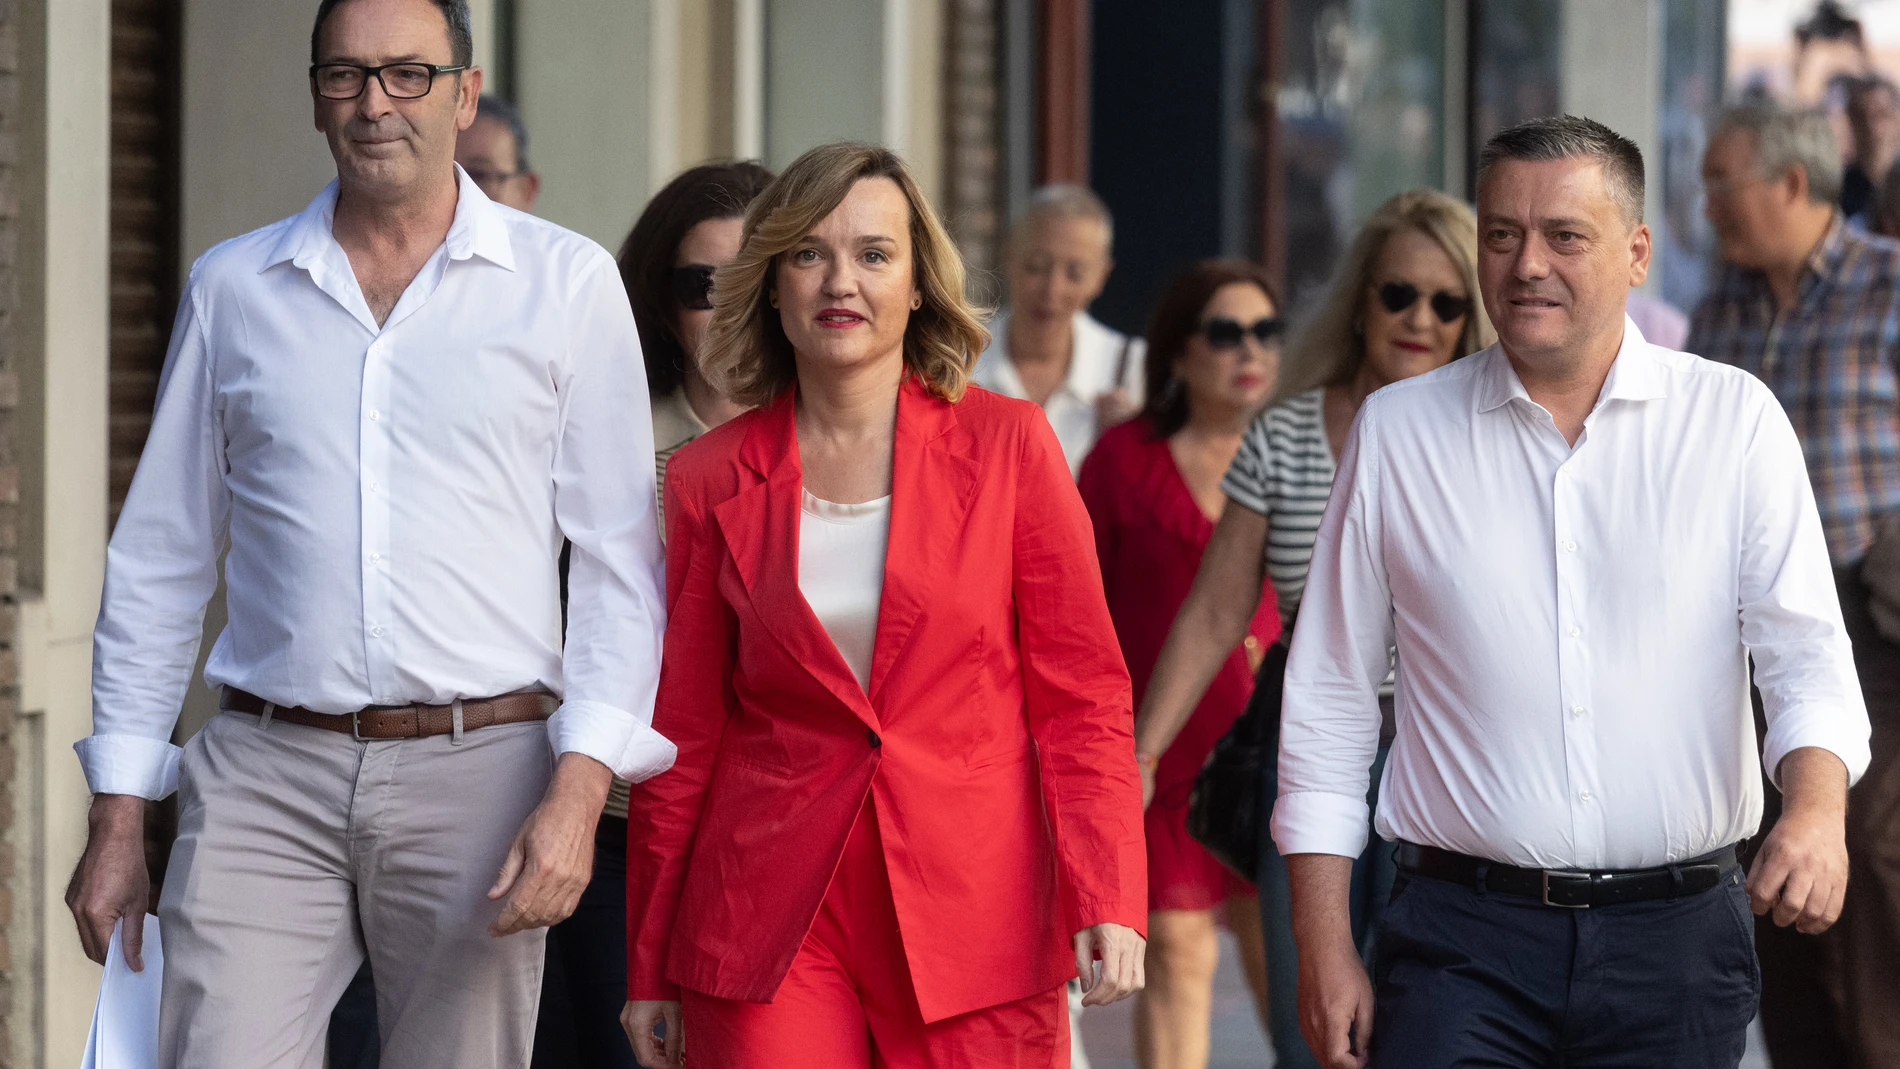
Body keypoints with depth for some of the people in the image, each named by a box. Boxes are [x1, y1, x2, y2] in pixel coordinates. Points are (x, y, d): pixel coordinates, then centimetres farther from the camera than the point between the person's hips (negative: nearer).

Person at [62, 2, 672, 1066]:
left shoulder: (567, 283, 4)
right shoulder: (232, 288, 11)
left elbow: (621, 563, 2)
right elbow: (160, 565, 15)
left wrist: (578, 790, -10)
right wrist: (118, 817, 10)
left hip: (474, 774, -1)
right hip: (264, 777, 1)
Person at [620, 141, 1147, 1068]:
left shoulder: (1008, 446, 3)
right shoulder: (710, 481, 5)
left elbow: (1081, 695, 3)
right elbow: (682, 733, 11)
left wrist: (1105, 897, -9)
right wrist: (650, 966, 12)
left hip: (977, 917, 0)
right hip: (772, 929, 0)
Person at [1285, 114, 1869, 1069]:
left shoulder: (1733, 420, 3)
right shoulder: (1395, 432, 5)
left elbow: (1807, 653, -2)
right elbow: (1328, 701, 8)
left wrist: (1816, 810, -24)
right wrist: (1323, 946, 3)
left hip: (1678, 933, 0)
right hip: (1462, 941, 0)